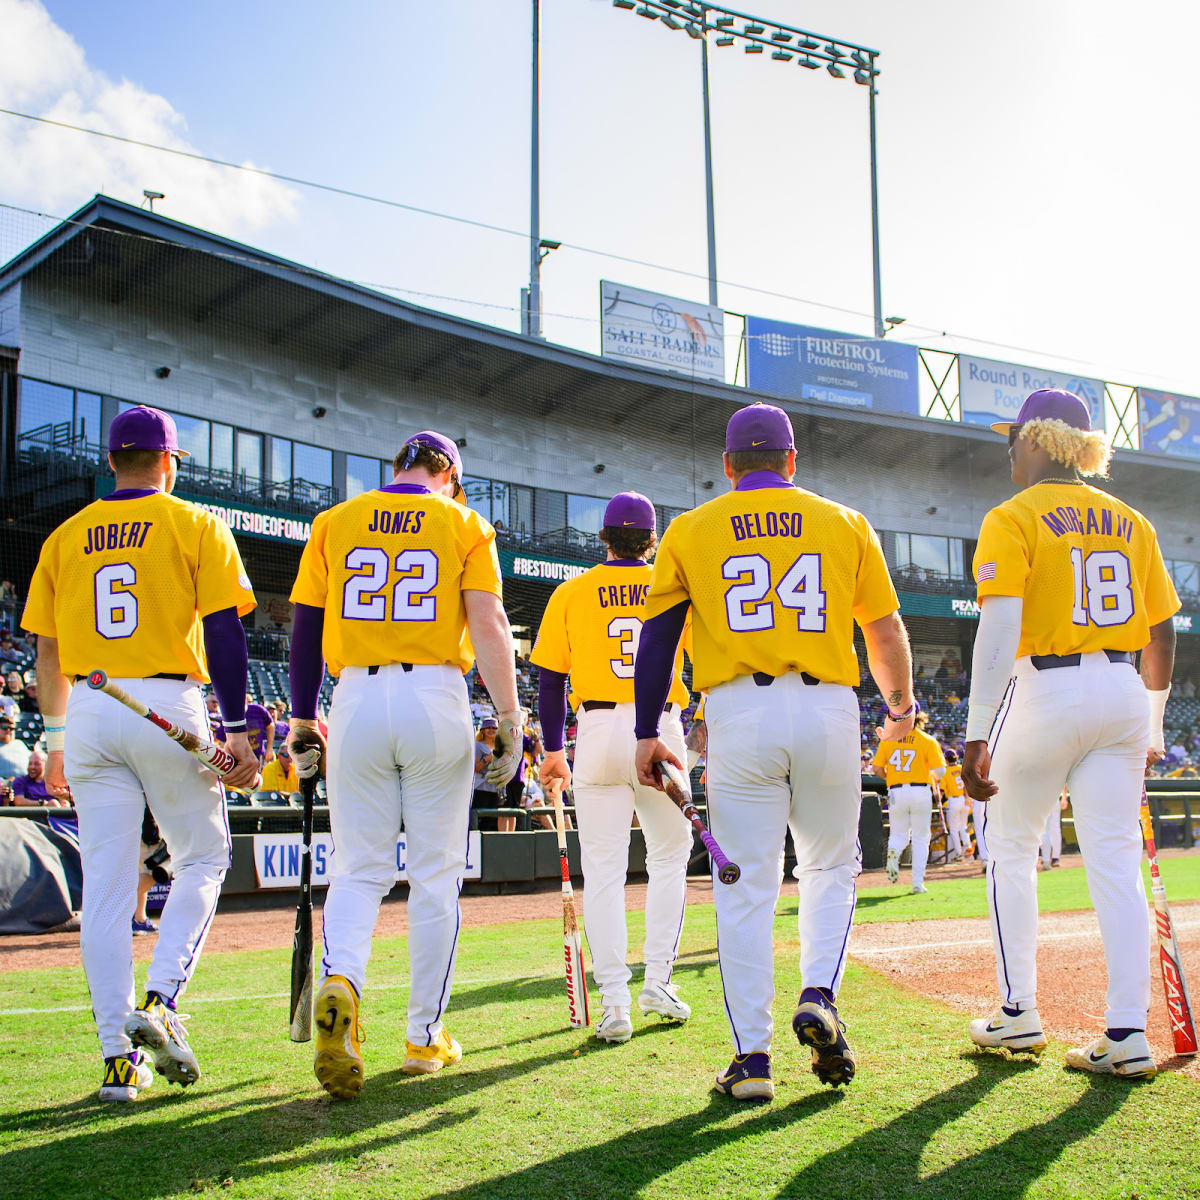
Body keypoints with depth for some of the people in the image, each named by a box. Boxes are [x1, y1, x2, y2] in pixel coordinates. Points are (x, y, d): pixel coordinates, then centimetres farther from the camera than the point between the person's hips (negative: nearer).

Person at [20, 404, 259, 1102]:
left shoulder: (66, 536, 14)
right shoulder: (196, 526, 3)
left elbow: (48, 652, 15)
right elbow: (224, 633, -6)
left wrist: (58, 739, 24)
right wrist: (237, 730, -7)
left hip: (89, 715, 3)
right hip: (169, 708, -3)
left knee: (105, 887, 4)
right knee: (203, 858, 12)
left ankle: (119, 1058, 4)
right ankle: (160, 1002, -7)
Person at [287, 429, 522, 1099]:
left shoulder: (335, 523, 11)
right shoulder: (462, 524, 6)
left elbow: (306, 627, 9)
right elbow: (489, 623, -5)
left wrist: (303, 720, 14)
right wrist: (510, 718, -7)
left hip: (357, 699, 2)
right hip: (437, 701, -1)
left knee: (359, 869, 7)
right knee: (436, 874, 7)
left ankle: (340, 982, -21)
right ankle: (426, 1037, 13)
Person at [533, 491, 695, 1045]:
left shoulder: (570, 593, 6)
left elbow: (549, 681, 6)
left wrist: (554, 751, 12)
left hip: (598, 731, -1)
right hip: (661, 731, 1)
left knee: (603, 869, 1)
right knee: (669, 855, 18)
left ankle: (614, 1002, -5)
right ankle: (658, 982, 13)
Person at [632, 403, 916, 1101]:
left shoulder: (692, 530, 10)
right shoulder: (845, 523, 12)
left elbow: (658, 639, 4)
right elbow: (887, 632, 15)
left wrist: (647, 734, 7)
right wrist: (901, 706, 30)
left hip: (739, 715, 0)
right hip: (829, 709, 1)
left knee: (747, 886, 3)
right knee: (831, 866, 18)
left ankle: (752, 1056, 2)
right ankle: (820, 998, -2)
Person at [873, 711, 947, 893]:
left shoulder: (888, 739, 3)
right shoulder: (928, 741, -3)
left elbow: (877, 768, 0)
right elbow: (940, 770, -10)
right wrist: (933, 778, 12)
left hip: (896, 792, 2)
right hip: (921, 791, -1)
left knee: (899, 835, 15)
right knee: (920, 839, 9)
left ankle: (893, 851, -20)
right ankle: (918, 883, 5)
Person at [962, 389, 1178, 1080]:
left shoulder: (1014, 518, -5)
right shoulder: (1131, 522, 13)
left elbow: (1000, 628, -17)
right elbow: (1163, 634, 13)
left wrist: (978, 734, -19)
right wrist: (1152, 728, 23)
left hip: (1043, 691, -5)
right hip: (1122, 693, 5)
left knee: (1012, 852, 11)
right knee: (1116, 862, 4)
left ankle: (1020, 1015, 15)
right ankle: (1128, 1036, 2)